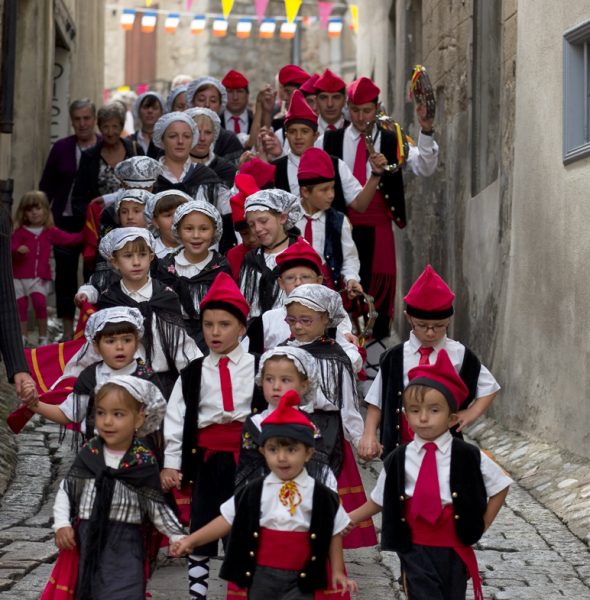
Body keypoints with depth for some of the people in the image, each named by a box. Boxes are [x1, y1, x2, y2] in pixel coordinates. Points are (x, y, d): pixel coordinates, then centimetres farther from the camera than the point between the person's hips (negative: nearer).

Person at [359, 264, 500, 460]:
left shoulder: (459, 356, 1)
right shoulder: (394, 358, 1)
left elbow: (489, 387, 12)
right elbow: (377, 401, 5)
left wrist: (472, 413, -2)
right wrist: (369, 435, -6)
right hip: (401, 445, 1)